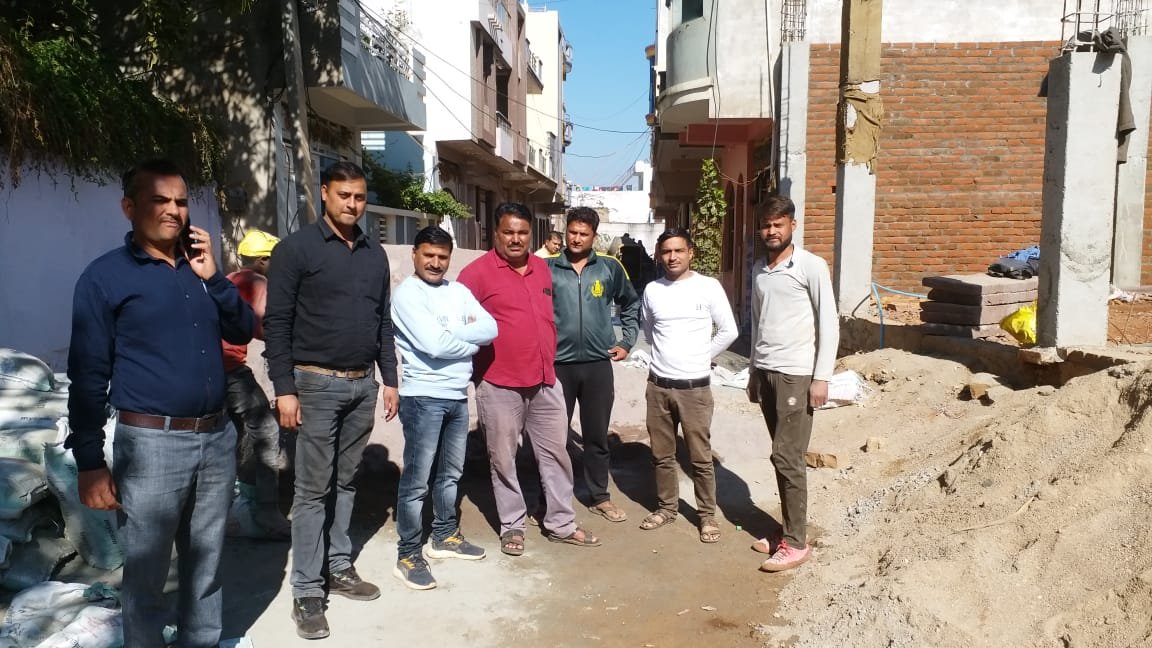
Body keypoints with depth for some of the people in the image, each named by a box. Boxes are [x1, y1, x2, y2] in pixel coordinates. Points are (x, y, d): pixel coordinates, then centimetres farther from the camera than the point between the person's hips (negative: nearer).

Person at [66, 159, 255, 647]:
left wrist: (212, 277, -4)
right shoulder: (105, 276, -6)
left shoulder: (199, 265, 11)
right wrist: (90, 463, -10)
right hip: (152, 444, -5)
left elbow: (242, 331, 10)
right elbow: (88, 375, -8)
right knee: (145, 574, 8)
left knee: (206, 565, 17)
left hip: (217, 438, 5)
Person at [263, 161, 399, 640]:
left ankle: (339, 568, 26)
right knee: (313, 489, 1)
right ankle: (306, 591, 9)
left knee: (345, 482, 13)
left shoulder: (375, 255, 11)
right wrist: (284, 388, -13)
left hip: (363, 385, 5)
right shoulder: (296, 249, -5)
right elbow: (277, 323, -8)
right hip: (317, 384, -5)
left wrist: (389, 380, 10)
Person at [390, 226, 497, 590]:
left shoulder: (458, 291, 10)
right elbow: (434, 345, -21)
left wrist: (452, 333, -15)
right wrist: (469, 338, -6)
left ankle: (445, 536, 34)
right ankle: (408, 555, 10)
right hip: (423, 398, -7)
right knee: (416, 480, 0)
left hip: (458, 397, 7)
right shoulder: (407, 294, -10)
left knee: (450, 474, 19)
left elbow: (491, 328, -2)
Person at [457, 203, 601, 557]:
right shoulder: (478, 272, -9)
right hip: (499, 385, -5)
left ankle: (561, 523, 24)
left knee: (556, 452, 11)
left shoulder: (542, 268, 9)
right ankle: (512, 525, 23)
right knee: (503, 459, 7)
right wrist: (477, 365, -8)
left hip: (545, 381, 6)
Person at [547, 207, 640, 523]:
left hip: (598, 364, 1)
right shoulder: (548, 268, -1)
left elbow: (631, 305, 16)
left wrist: (627, 342, 9)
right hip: (558, 364, -1)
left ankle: (600, 498, 26)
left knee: (597, 436, 11)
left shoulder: (610, 268, 3)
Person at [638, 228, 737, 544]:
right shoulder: (652, 290, 4)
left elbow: (728, 331, -1)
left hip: (695, 386, -3)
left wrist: (702, 358, 3)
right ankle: (666, 507, 30)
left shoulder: (709, 287, -6)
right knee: (662, 454, 13)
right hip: (658, 385, 3)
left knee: (701, 457, 5)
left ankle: (707, 515, 19)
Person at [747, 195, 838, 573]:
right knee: (782, 457, 11)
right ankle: (791, 530, 21)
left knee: (787, 457, -7)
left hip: (797, 375, -6)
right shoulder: (759, 271, 13)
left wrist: (822, 377, -14)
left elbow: (829, 324, -10)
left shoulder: (811, 266, -8)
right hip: (765, 373, 7)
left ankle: (796, 543, 2)